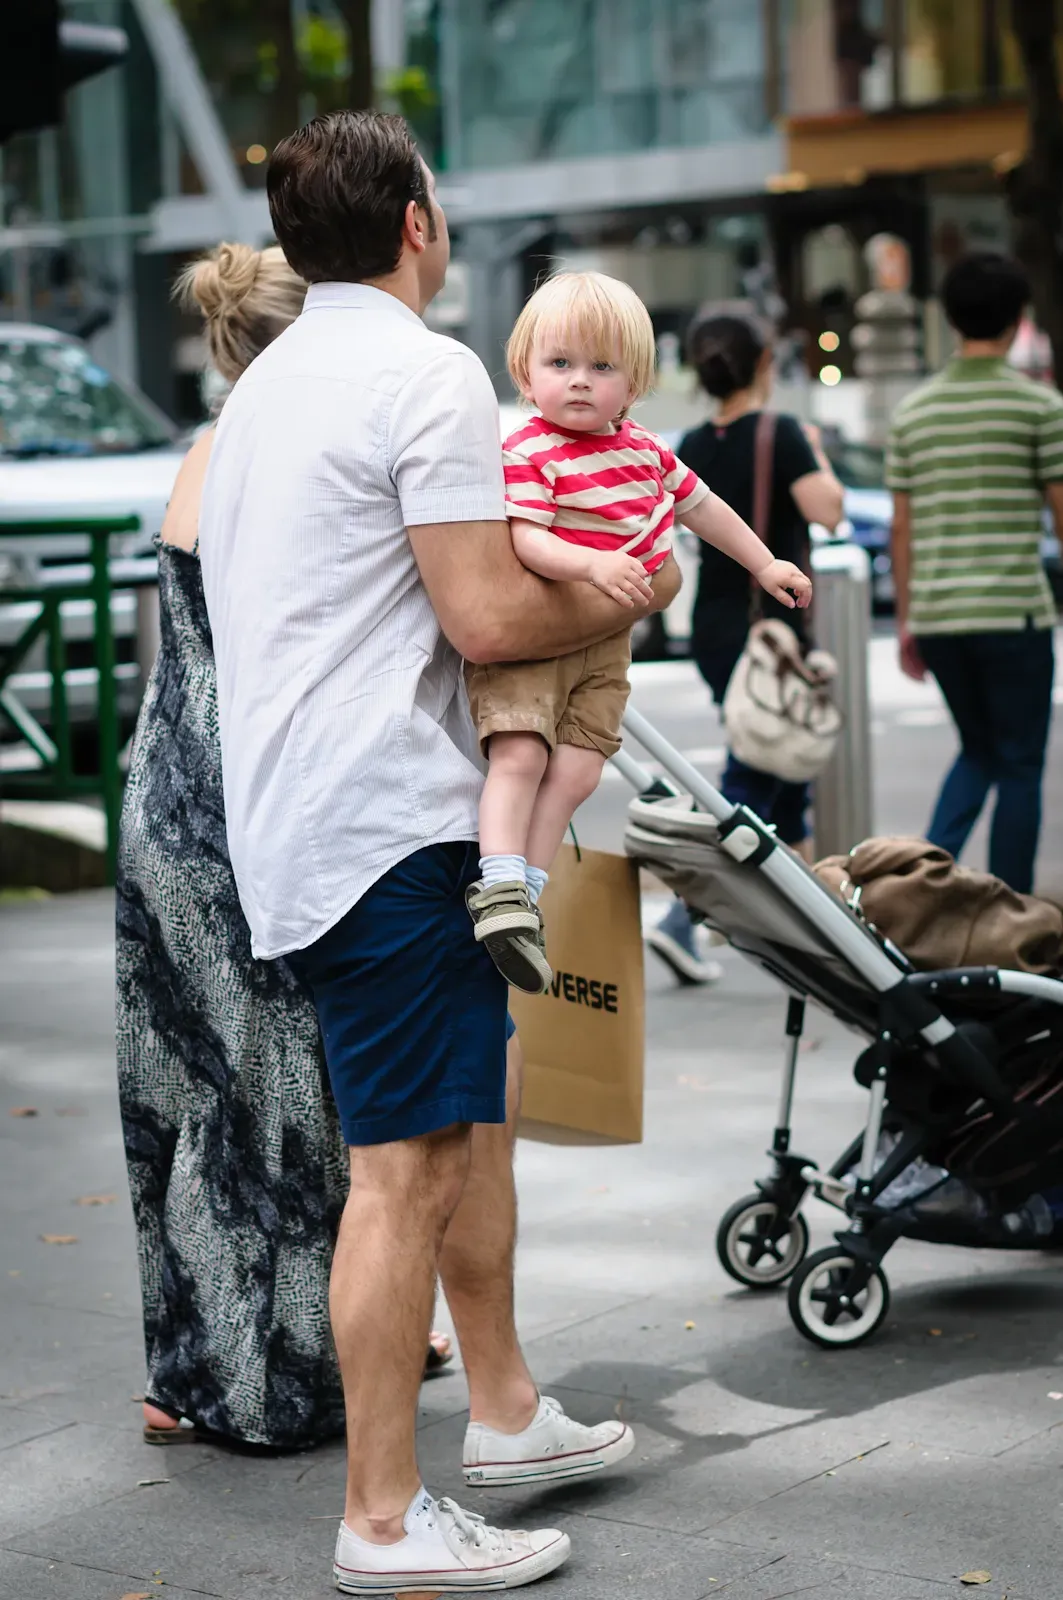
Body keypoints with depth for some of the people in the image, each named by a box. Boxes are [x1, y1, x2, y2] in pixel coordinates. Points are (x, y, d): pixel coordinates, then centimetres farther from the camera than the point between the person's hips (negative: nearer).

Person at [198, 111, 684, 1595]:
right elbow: (488, 618, -17)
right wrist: (633, 594, 1)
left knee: (476, 1111, 20)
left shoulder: (269, 378, 19)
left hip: (298, 810, 10)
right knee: (406, 1165, -7)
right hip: (386, 817, -10)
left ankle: (504, 1408, 31)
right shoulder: (427, 371, -11)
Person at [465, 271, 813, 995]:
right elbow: (525, 540, -25)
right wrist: (593, 563, -41)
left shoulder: (646, 451, 9)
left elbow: (701, 505, 24)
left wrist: (765, 565, 31)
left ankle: (526, 895, 1)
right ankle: (500, 890, -21)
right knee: (519, 753, -20)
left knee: (575, 773, -2)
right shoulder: (528, 455, -13)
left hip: (604, 647, 6)